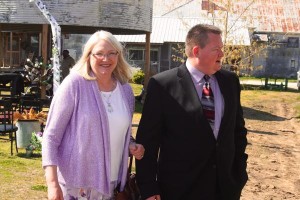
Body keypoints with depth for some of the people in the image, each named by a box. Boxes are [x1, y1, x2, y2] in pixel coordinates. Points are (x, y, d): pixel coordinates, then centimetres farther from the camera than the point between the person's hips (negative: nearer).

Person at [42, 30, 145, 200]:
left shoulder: (126, 90, 4)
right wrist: (52, 183, -17)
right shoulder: (74, 84, -11)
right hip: (76, 185, -4)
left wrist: (132, 147, -3)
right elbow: (51, 135, -11)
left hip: (112, 185, 5)